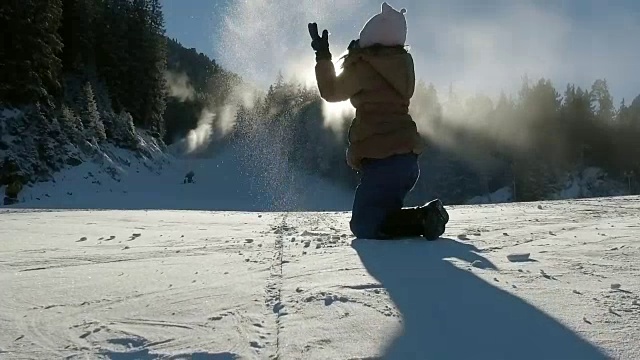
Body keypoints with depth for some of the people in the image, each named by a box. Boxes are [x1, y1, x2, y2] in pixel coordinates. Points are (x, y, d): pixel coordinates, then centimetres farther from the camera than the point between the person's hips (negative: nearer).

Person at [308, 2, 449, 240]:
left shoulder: (363, 67, -10)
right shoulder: (402, 64, 11)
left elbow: (332, 92, 5)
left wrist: (323, 56, 13)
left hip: (381, 160, -8)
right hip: (408, 156, 8)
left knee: (363, 226, -3)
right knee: (379, 215, 20)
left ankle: (423, 219, -19)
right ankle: (426, 216, -2)